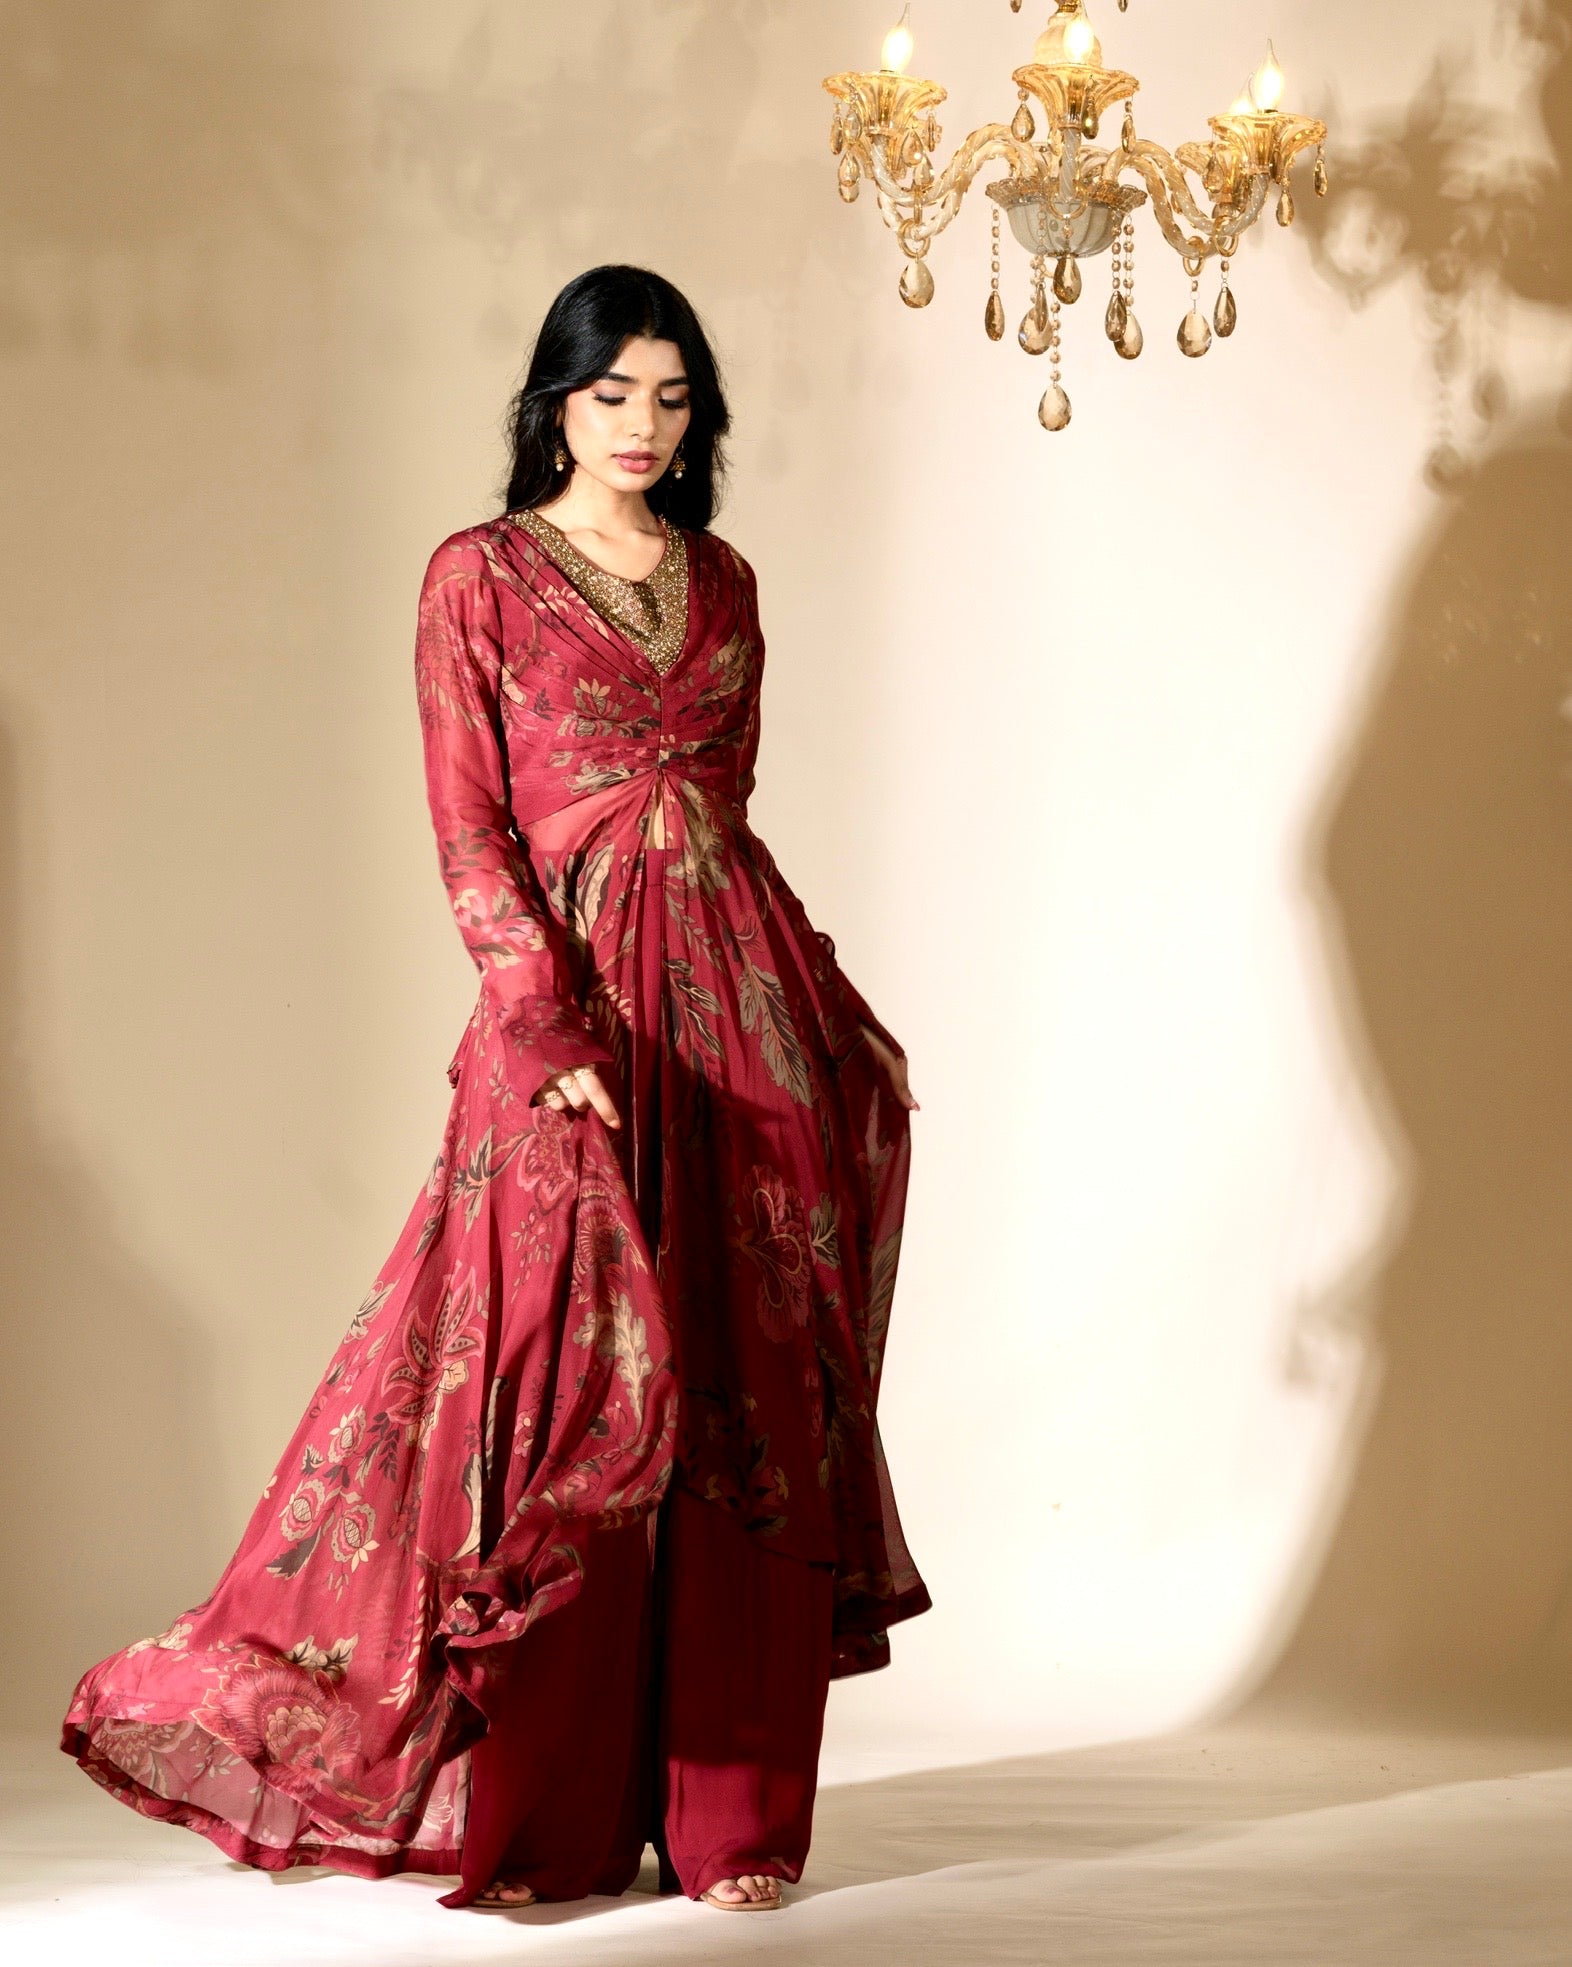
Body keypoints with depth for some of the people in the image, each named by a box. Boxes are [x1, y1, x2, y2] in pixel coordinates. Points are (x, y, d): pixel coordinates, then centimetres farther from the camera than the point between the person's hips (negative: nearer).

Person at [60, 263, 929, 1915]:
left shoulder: (723, 584, 15)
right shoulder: (481, 575, 1)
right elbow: (469, 831, -5)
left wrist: (823, 1001, 18)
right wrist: (553, 1024, -16)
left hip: (742, 1000, 5)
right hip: (572, 989, -4)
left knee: (747, 1397, 2)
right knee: (569, 1384, -7)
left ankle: (728, 1809, 7)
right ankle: (537, 1820, 1)